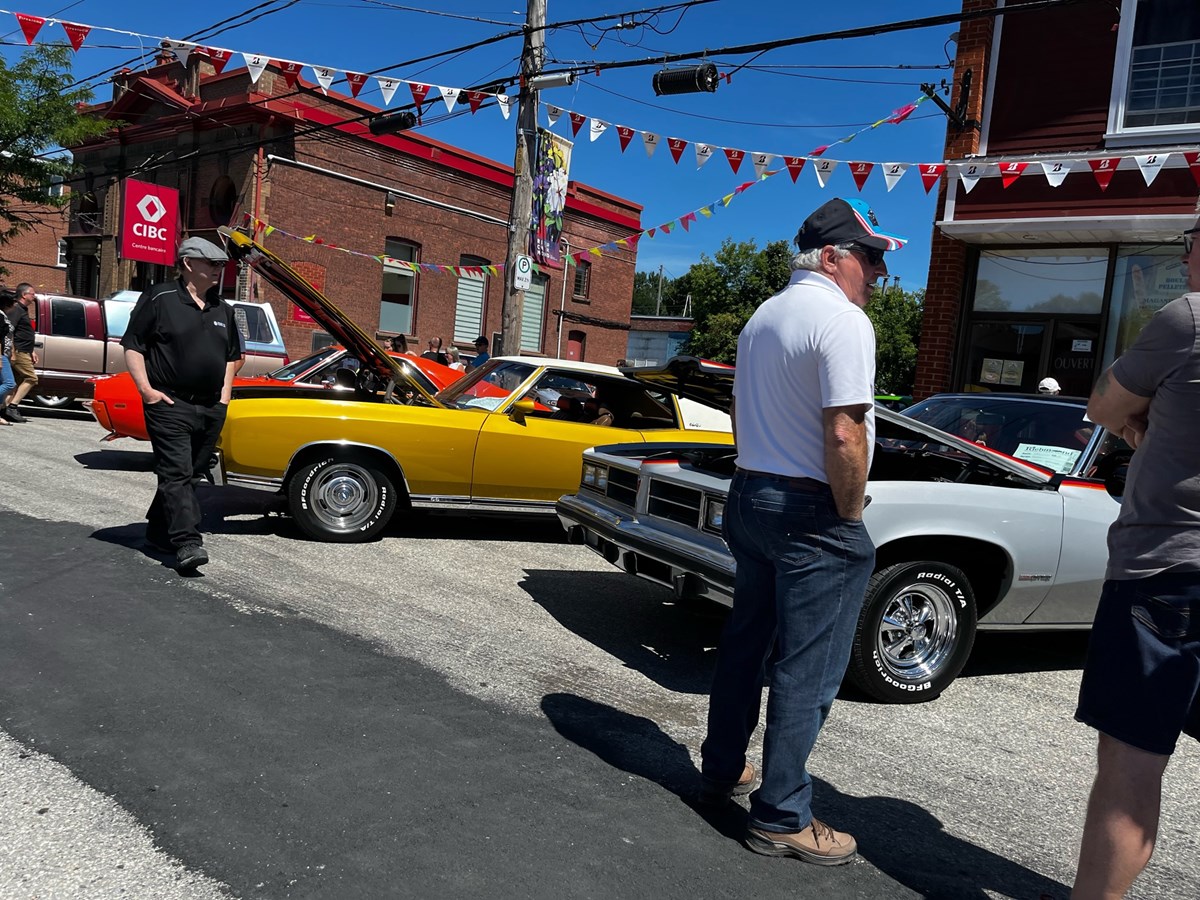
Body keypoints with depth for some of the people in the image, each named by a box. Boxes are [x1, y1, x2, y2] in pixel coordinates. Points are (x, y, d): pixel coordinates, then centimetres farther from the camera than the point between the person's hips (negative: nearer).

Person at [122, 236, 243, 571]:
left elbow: (231, 355, 24)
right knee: (177, 473, -11)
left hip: (211, 409, 7)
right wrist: (146, 389, -12)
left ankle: (159, 531, 26)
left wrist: (225, 393, 12)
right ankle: (187, 543, -15)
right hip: (169, 405, -6)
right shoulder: (159, 299, -3)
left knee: (191, 474, 12)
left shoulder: (222, 309, 15)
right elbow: (132, 345, -3)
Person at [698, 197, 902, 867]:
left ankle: (723, 770, 32)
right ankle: (782, 817, 11)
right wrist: (851, 514, -12)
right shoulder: (843, 321, -15)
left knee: (745, 643, 19)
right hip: (814, 516, -9)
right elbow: (843, 437, -24)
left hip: (750, 499, 9)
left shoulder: (762, 318, 14)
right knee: (807, 671, 1)